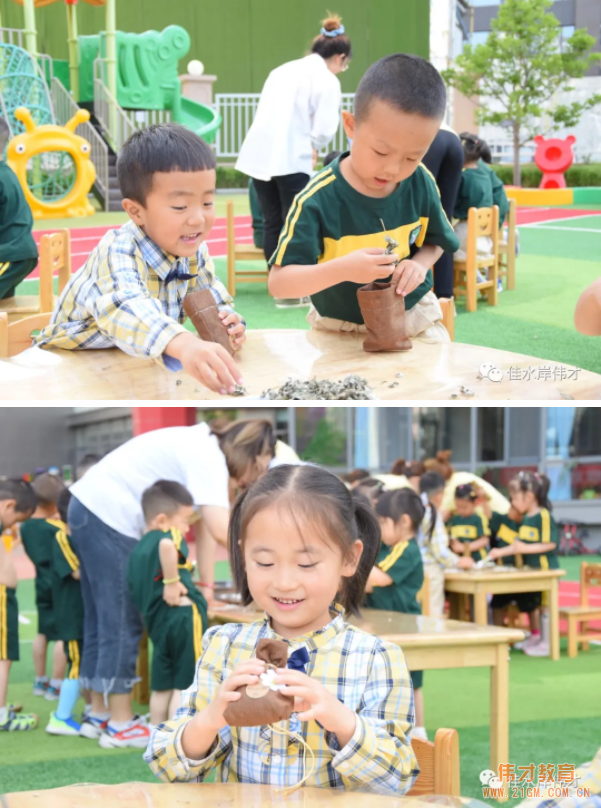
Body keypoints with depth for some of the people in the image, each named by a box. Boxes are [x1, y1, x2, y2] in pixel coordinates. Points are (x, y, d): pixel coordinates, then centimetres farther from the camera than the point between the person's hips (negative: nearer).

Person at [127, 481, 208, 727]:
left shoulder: (138, 550, 17)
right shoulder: (168, 535, -7)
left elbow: (134, 591, 21)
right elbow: (167, 546, -33)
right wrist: (172, 580, -24)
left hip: (157, 621, 8)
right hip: (183, 615, -8)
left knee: (162, 686, 17)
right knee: (184, 686, -2)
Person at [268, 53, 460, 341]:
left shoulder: (420, 184, -9)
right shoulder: (318, 199, -22)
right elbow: (278, 282, -23)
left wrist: (419, 264, -14)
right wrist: (342, 269, -38)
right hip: (338, 328, -4)